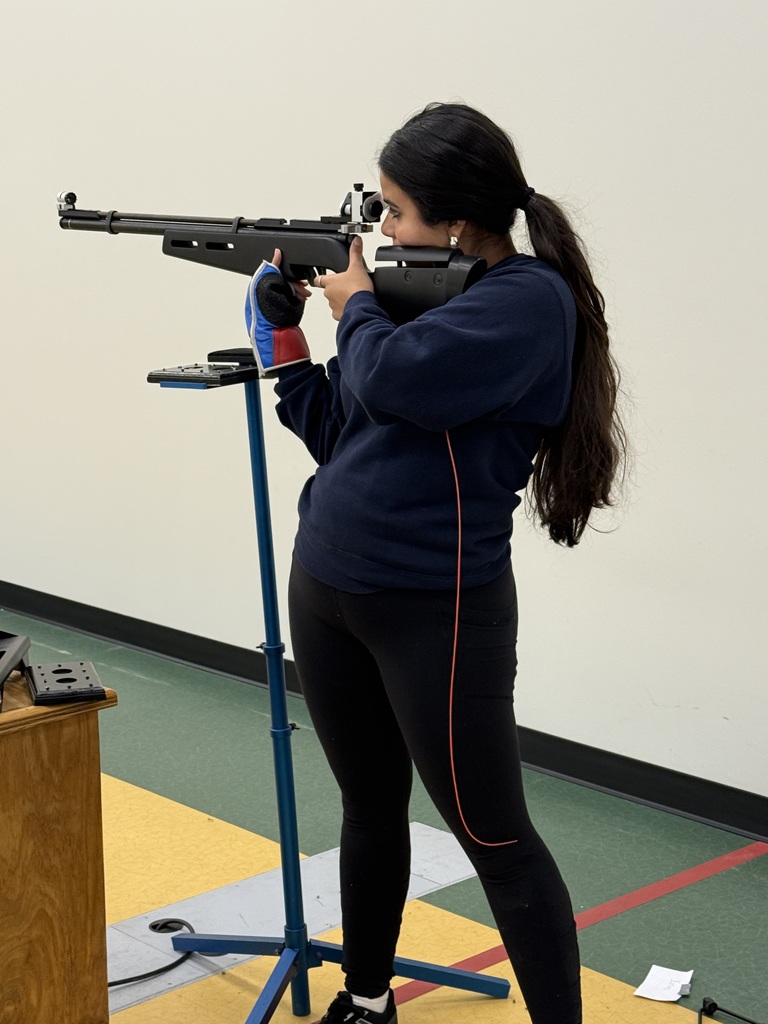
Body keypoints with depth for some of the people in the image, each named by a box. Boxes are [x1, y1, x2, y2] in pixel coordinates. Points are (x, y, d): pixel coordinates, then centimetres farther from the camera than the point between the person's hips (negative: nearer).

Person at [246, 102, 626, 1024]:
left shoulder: (531, 299, -14)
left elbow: (394, 377, -28)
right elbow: (336, 433, 16)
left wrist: (355, 306, -8)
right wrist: (284, 336, 7)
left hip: (435, 612, -8)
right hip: (324, 591, 8)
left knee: (495, 838, 2)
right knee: (370, 808, 21)